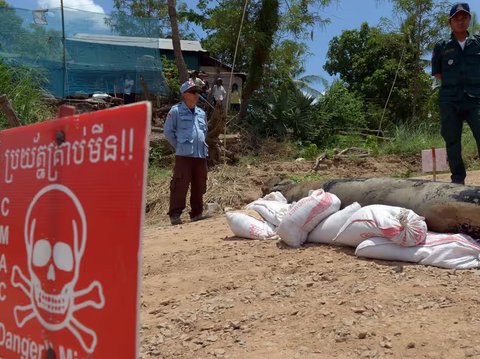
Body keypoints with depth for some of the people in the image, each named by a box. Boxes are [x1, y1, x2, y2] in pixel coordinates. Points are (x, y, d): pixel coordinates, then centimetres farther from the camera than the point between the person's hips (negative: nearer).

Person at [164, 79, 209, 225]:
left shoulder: (201, 113, 17)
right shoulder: (176, 111, -1)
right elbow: (168, 131, 0)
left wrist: (202, 145, 16)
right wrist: (179, 146, 1)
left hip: (201, 154, 6)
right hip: (184, 155, -6)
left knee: (199, 186, 9)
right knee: (180, 185, -8)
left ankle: (197, 213, 20)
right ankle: (175, 214, -3)